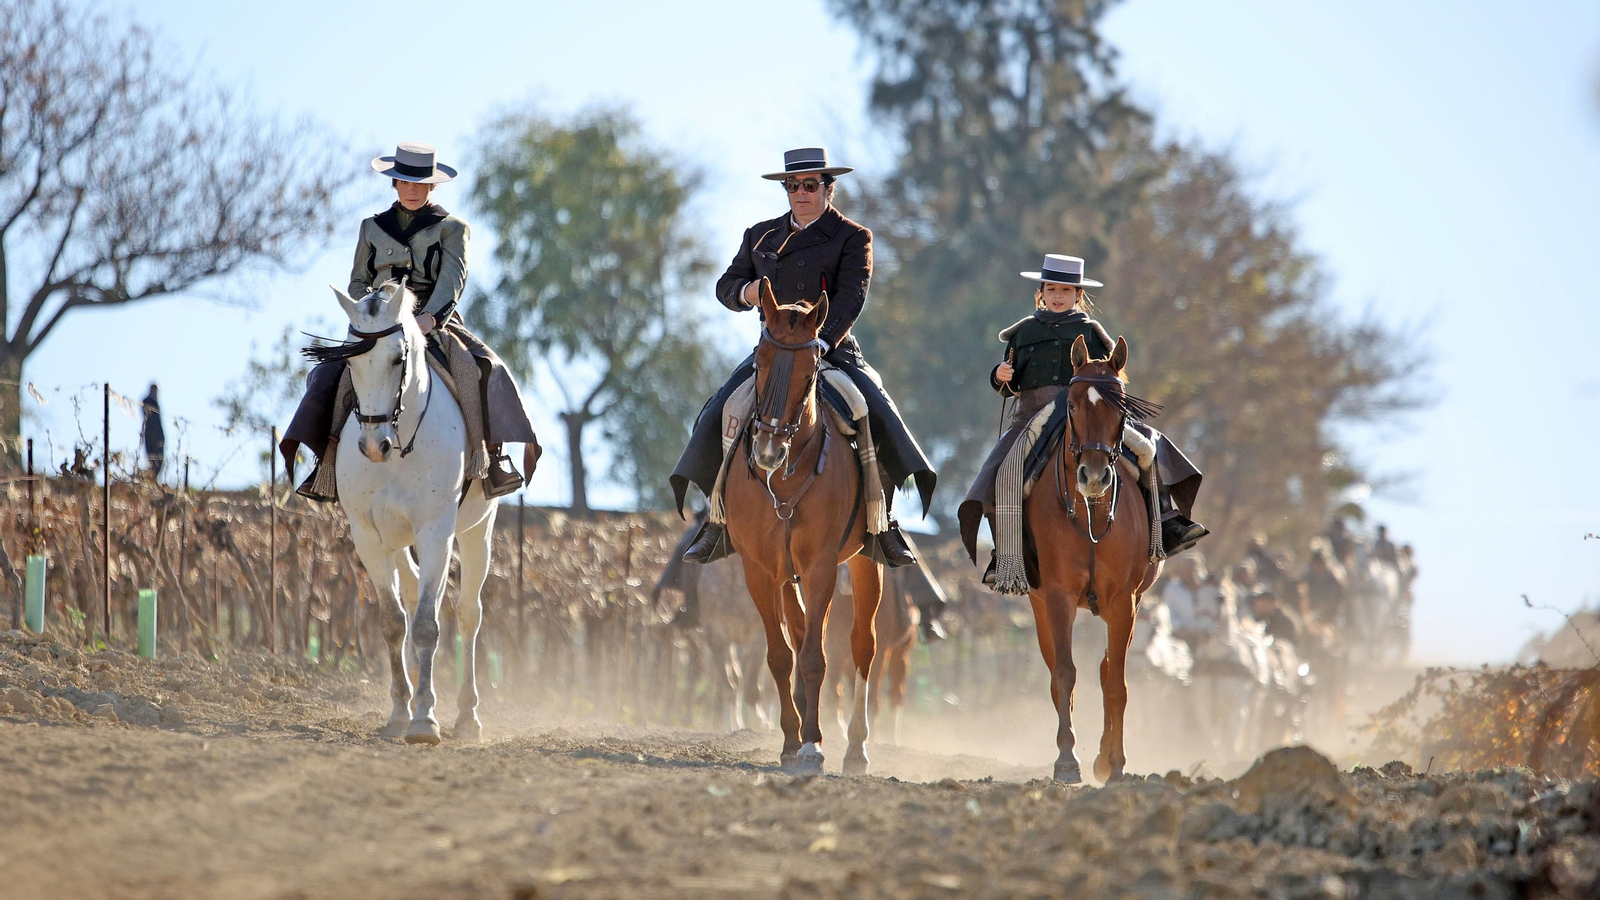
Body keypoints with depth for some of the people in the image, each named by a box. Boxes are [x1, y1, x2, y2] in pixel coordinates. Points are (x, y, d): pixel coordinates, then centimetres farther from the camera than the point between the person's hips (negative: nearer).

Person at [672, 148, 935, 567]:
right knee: (716, 417, -15)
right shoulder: (759, 236, 15)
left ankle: (882, 522, -13)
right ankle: (718, 515, -4)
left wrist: (820, 345, -26)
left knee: (880, 417, -23)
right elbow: (726, 285, 20)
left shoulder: (852, 237, 1)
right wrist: (746, 292, -6)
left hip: (833, 350, -3)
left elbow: (850, 299, -10)